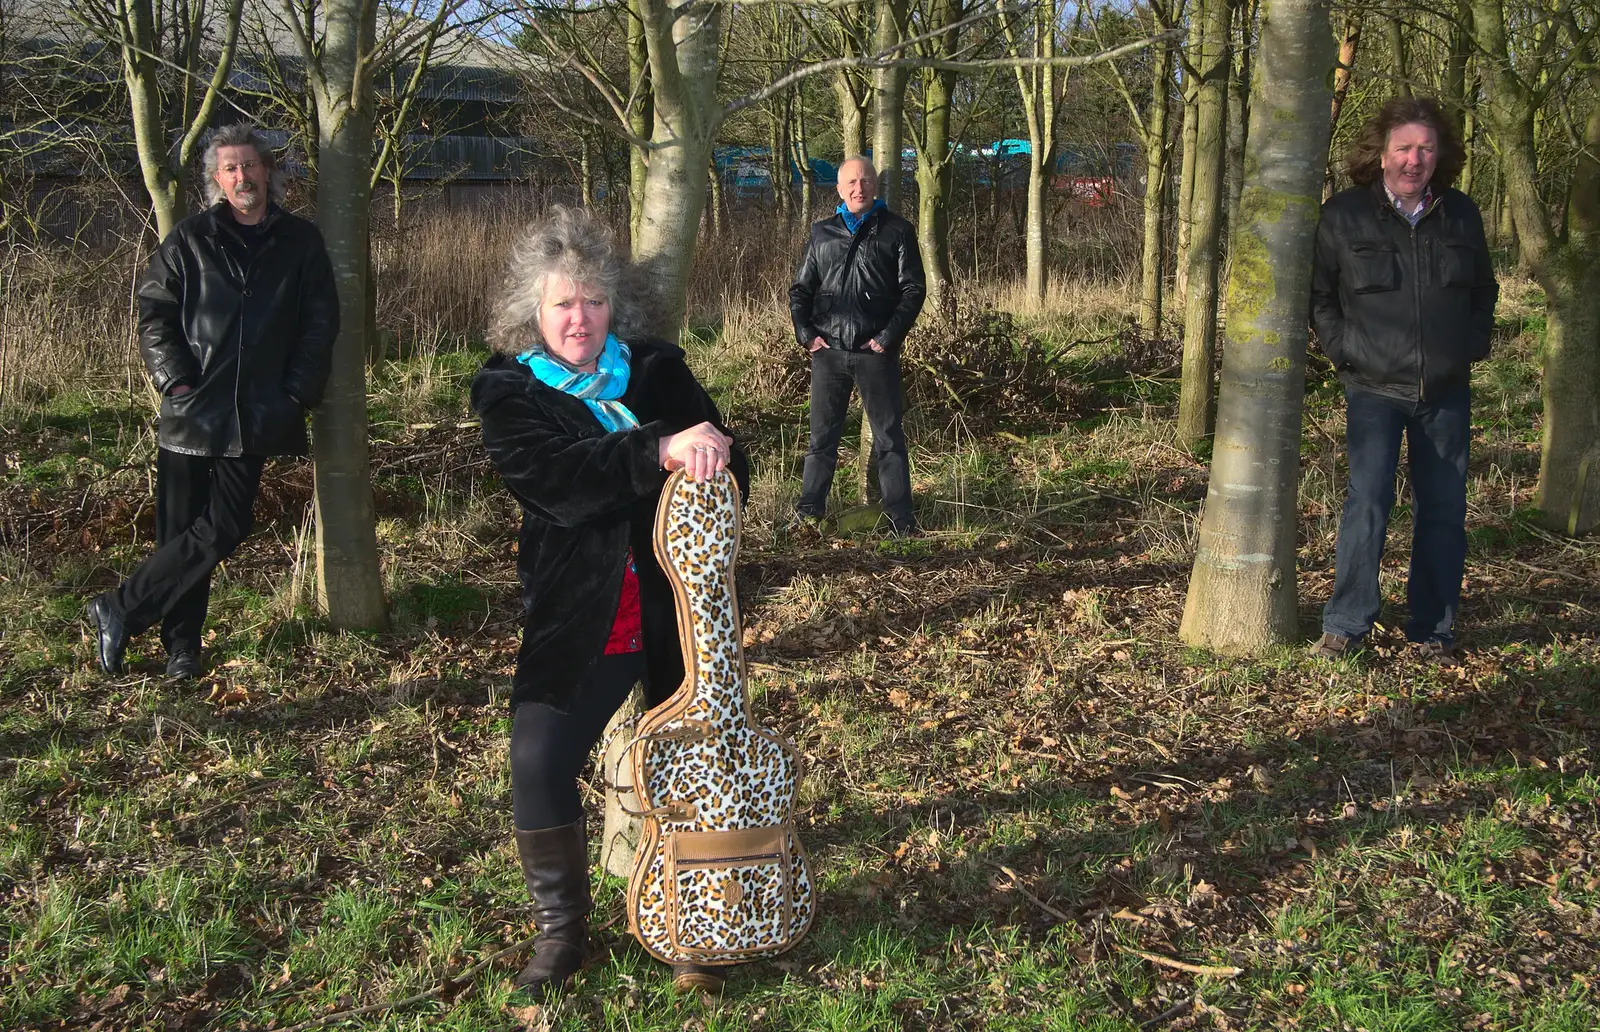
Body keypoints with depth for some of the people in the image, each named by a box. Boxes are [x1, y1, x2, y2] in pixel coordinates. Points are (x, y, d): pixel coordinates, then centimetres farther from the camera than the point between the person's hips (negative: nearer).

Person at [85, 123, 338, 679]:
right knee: (182, 528, 0)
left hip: (255, 418, 1)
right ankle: (181, 648, 11)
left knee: (224, 530, -2)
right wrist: (176, 380, -9)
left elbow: (320, 322, 8)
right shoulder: (189, 240, 5)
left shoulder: (300, 242, 8)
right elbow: (154, 314, 3)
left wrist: (298, 393, -1)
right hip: (190, 412, -1)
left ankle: (118, 611, 12)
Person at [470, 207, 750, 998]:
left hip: (676, 613, 2)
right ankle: (561, 931, 16)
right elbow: (558, 480, -23)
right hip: (577, 623, -1)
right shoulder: (509, 392, -3)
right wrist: (660, 450, -35)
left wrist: (712, 463, -22)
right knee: (538, 767, -7)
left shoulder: (659, 370, 5)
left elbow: (729, 471, 1)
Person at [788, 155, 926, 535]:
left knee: (888, 436, 3)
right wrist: (806, 333, 0)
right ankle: (809, 511, 15)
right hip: (828, 350, 3)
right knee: (822, 435, 8)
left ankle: (900, 517, 8)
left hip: (876, 352, -2)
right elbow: (800, 289, 15)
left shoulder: (897, 231, 4)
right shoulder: (822, 233, 12)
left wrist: (889, 337, -10)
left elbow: (913, 290, -1)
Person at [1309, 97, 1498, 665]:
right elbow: (1317, 294, 6)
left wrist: (1474, 344, 8)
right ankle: (1344, 624, -1)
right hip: (1375, 389, -3)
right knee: (1368, 501, -14)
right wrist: (1342, 350, -3)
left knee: (1443, 510, 7)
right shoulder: (1343, 215, -3)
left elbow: (1483, 290, 20)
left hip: (1447, 391, 4)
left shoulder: (1461, 214, 6)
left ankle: (1433, 630, 18)